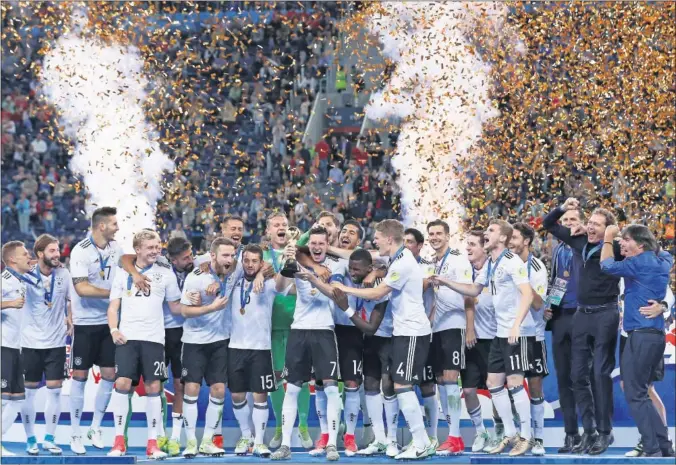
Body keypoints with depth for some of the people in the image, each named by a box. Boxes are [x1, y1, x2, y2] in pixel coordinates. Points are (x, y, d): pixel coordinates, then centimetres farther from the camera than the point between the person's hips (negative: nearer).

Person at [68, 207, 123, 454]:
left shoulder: (115, 248, 2)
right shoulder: (81, 251, -15)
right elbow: (82, 288, -21)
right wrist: (113, 292, -19)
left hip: (109, 322, 5)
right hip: (85, 322, -5)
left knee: (109, 375, 6)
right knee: (80, 376, 1)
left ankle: (95, 428, 20)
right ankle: (75, 434, 10)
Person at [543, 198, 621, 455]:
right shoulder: (578, 240, 5)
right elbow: (548, 224, 13)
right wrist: (562, 209, -2)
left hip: (605, 315, -6)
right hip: (581, 315, 6)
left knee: (601, 374, -2)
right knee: (578, 374, 7)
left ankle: (605, 431, 7)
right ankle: (589, 431, 15)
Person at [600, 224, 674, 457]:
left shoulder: (642, 262, -12)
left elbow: (608, 266, -7)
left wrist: (608, 238, 7)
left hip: (641, 335, -9)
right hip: (655, 334, 9)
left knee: (635, 395, -6)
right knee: (641, 392, 16)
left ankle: (653, 450, -11)